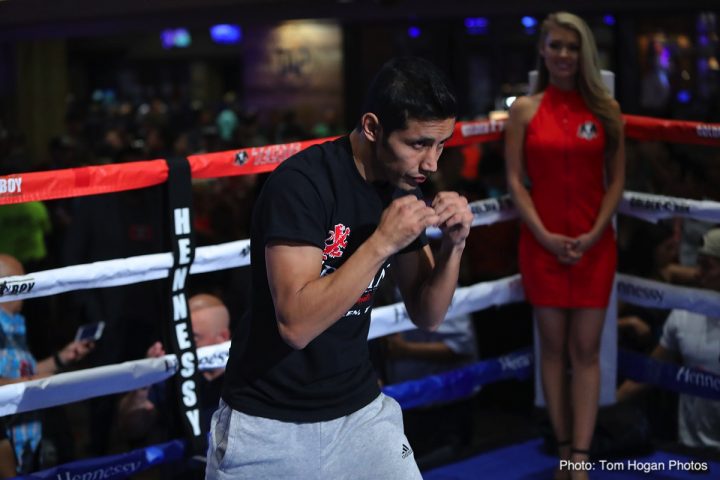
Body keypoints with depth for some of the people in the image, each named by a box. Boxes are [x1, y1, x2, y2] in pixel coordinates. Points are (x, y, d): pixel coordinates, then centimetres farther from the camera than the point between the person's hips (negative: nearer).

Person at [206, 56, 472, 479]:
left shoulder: (402, 189, 0)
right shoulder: (302, 182, -20)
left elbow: (427, 316, 5)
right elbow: (296, 324, -26)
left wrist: (454, 244, -11)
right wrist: (381, 243, -28)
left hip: (360, 410, 5)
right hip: (269, 423, -5)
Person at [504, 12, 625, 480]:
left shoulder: (606, 108, 4)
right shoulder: (525, 109, 2)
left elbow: (617, 179, 3)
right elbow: (515, 180, -1)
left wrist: (593, 235, -10)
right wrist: (544, 236, -12)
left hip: (595, 244, 0)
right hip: (542, 243, 0)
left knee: (586, 350, 0)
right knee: (554, 347, 5)